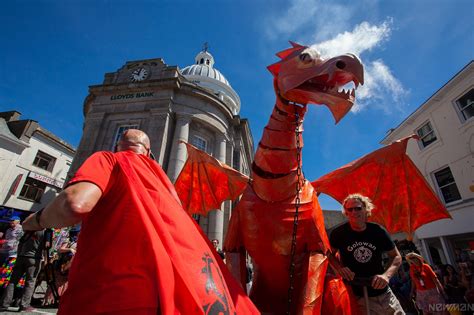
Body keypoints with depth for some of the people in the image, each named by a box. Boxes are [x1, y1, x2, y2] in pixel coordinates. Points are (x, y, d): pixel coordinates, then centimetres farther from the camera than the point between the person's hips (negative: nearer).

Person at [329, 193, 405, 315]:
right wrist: (339, 268, -15)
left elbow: (396, 256, 5)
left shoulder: (378, 231, -6)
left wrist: (387, 275, -11)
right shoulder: (339, 233, -11)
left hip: (384, 294, 3)